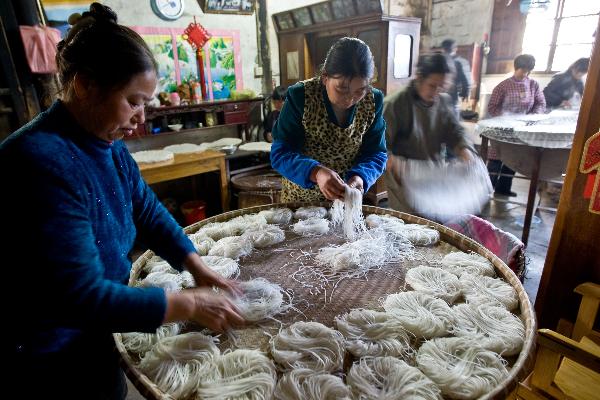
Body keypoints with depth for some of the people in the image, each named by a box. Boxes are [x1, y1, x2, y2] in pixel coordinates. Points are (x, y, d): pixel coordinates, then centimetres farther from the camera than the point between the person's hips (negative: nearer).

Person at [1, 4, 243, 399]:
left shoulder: (108, 144, -4)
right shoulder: (43, 161, -32)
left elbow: (149, 212, 3)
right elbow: (80, 295, -32)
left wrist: (199, 269, -8)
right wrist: (190, 305, -26)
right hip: (50, 356, -7)